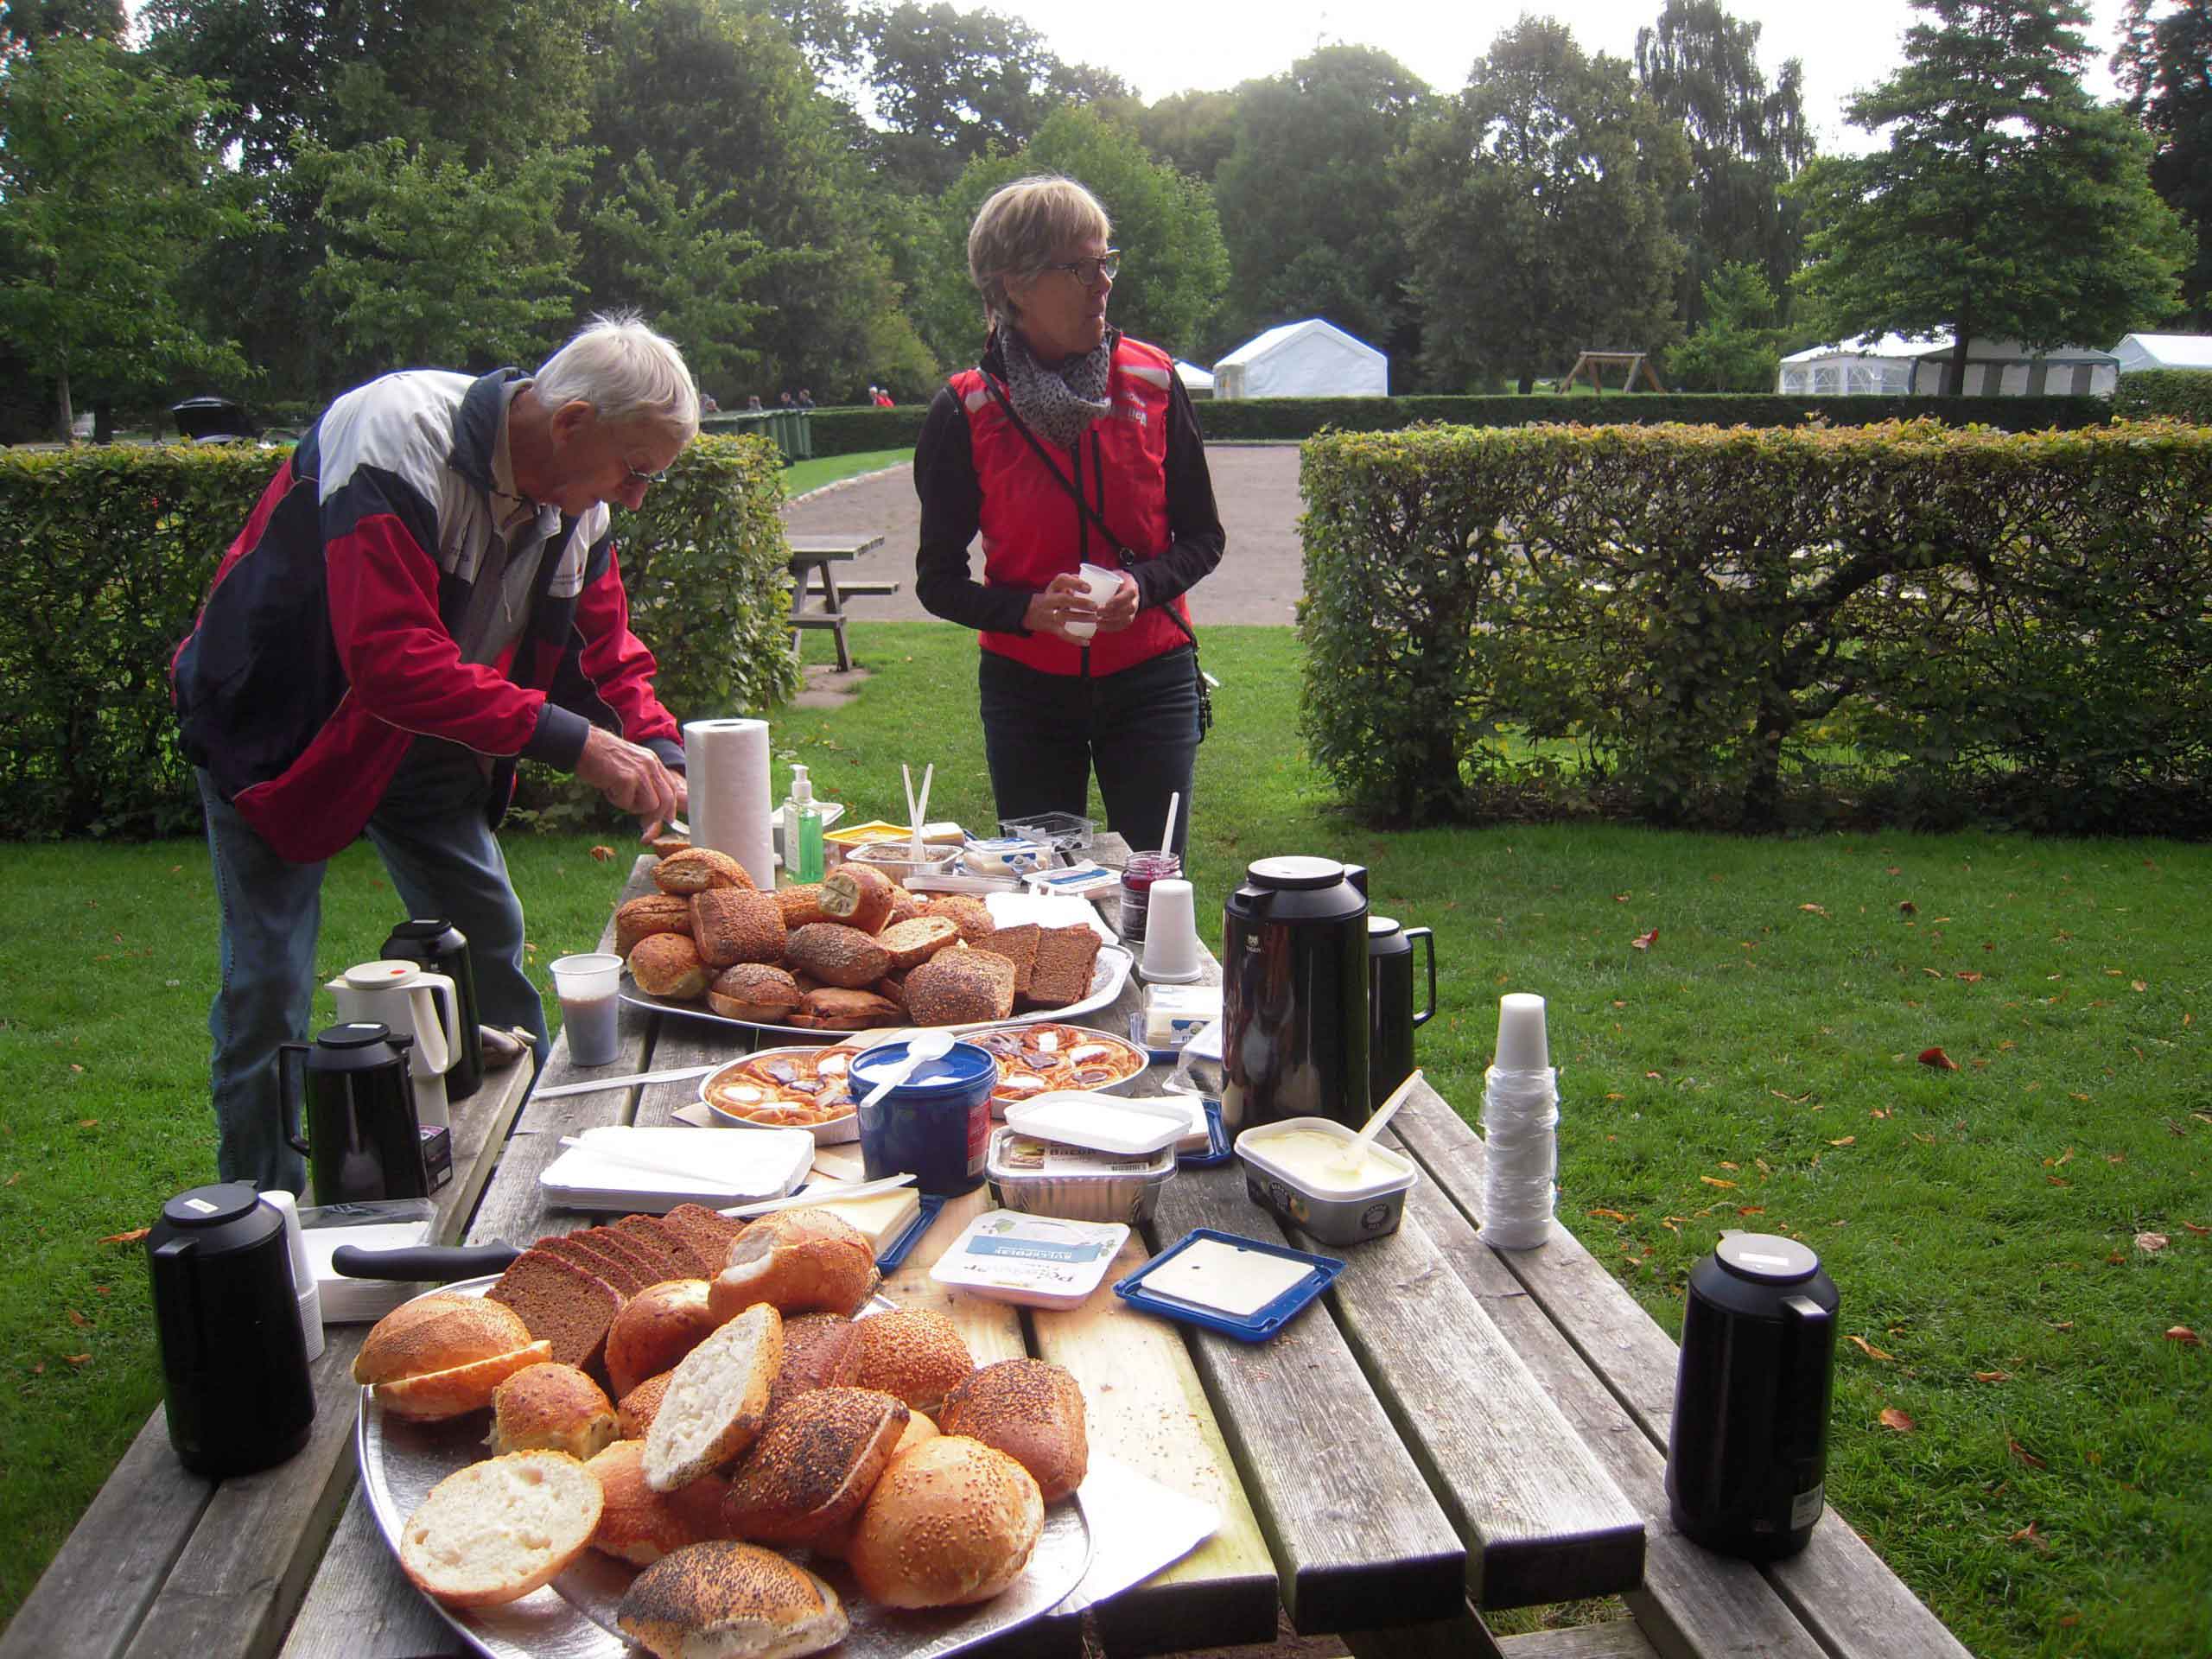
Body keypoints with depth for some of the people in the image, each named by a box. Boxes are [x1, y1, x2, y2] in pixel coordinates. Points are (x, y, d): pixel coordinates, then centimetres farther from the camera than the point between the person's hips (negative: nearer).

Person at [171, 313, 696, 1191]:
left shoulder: (576, 499, -8)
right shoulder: (395, 438, -32)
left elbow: (605, 647, 0)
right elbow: (394, 659, -40)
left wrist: (657, 753, -18)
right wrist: (570, 739, -43)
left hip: (423, 740, 7)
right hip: (280, 728, -7)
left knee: (492, 945, 9)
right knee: (269, 981, -4)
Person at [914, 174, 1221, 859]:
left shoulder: (1152, 380, -3)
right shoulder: (964, 411, -7)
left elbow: (1203, 538, 5)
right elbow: (937, 581, -2)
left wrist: (1143, 583, -15)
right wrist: (1030, 609, -20)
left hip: (1149, 684, 1)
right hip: (1025, 691, 0)